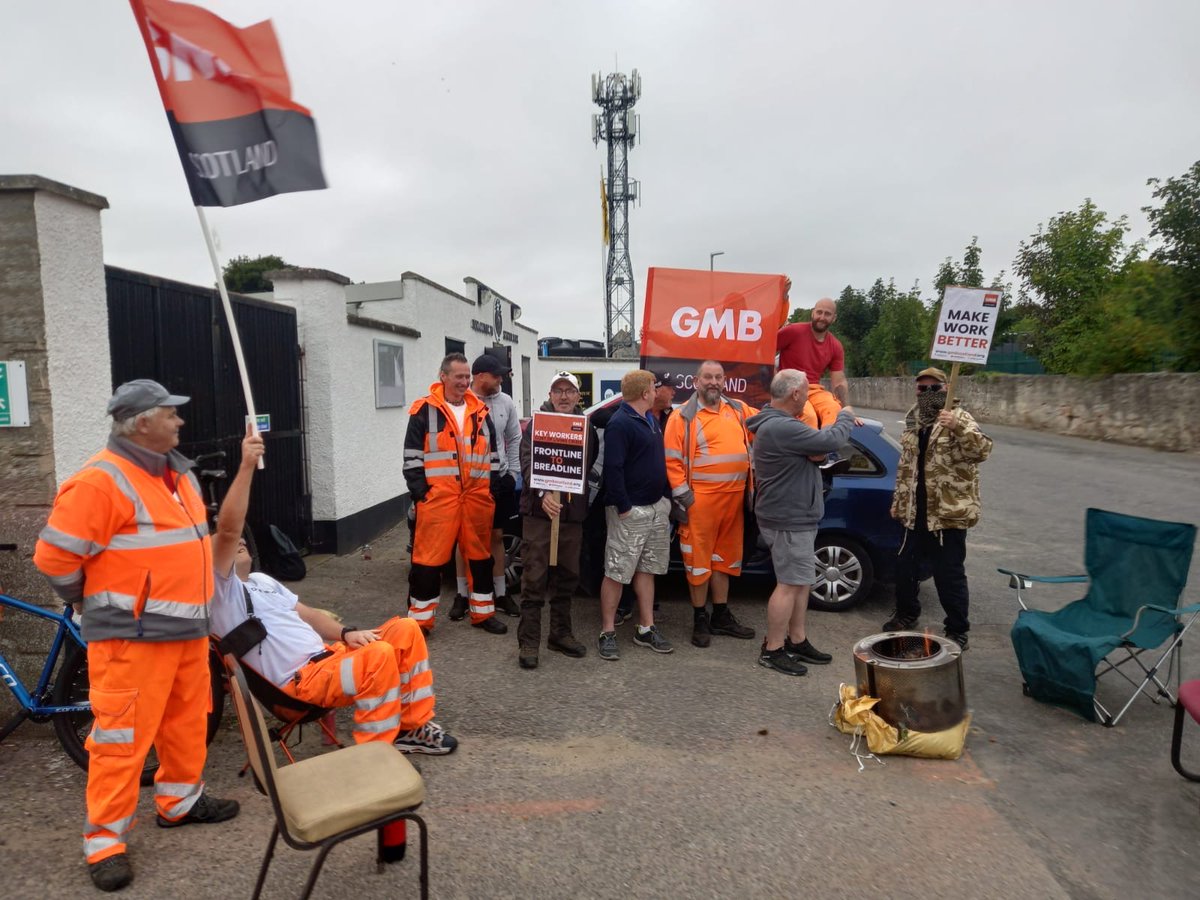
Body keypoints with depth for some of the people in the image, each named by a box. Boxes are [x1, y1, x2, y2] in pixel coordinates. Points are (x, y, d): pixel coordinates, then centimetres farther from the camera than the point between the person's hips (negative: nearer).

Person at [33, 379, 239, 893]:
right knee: (123, 737, 0)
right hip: (133, 635, -8)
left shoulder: (178, 472, 11)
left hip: (187, 627, 8)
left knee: (187, 721, 19)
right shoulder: (102, 479, -17)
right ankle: (104, 841, 15)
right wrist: (97, 604, -3)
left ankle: (179, 802, 37)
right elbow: (55, 556, -16)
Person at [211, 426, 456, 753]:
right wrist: (247, 465, -32)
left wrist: (346, 633, 1)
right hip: (302, 678, -9)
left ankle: (411, 727, 7)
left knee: (406, 629, -1)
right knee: (379, 654, -32)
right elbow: (227, 529, -24)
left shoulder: (261, 580, 23)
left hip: (327, 655, 9)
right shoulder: (218, 591, -7)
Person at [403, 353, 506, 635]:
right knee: (429, 558, -1)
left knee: (480, 556, 12)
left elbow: (493, 454, 16)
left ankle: (483, 612, 26)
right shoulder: (425, 410, 0)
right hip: (437, 497, -4)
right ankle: (421, 619, 11)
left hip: (478, 497, 5)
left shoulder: (480, 411, 13)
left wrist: (493, 489, 10)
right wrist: (420, 491, -9)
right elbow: (412, 456, -3)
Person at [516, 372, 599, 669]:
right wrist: (542, 494, -23)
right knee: (534, 579, -1)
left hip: (573, 513, 4)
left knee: (567, 578, 13)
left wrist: (582, 498, -2)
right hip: (538, 510, -4)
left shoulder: (587, 427, 12)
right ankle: (528, 641, 7)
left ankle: (561, 633, 28)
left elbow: (592, 465, 14)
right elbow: (527, 463, -8)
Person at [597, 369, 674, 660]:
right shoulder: (619, 424, -14)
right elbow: (612, 469, -20)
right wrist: (624, 507, -20)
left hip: (657, 507, 9)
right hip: (630, 511, -9)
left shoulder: (651, 420, 15)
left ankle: (646, 630, 22)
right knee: (616, 573, -2)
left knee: (646, 570, 14)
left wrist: (666, 497, 15)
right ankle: (608, 633, 9)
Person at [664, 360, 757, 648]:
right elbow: (672, 460, -7)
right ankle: (700, 620, 16)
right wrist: (682, 496, -11)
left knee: (724, 556, 16)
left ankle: (721, 616, 29)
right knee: (699, 558, 2)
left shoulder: (739, 410, 11)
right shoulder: (683, 416, -5)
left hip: (733, 499, 6)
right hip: (700, 499, -5)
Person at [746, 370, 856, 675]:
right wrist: (846, 417, -4)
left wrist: (842, 421, 5)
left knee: (800, 581, 17)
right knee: (790, 584, -2)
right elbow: (830, 441, -24)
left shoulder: (775, 422, 11)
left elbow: (813, 442, 17)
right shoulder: (782, 427, -25)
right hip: (788, 520, -11)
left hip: (792, 517, 11)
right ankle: (772, 650, 8)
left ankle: (797, 641, 28)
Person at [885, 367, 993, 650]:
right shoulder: (912, 421, 11)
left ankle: (957, 631, 16)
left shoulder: (959, 419, -9)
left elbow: (983, 450, -27)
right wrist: (898, 502, 18)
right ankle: (906, 613, 38)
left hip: (949, 513, -7)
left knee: (949, 574, 0)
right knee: (906, 565, 17)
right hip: (916, 513, 7)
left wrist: (958, 427, -42)